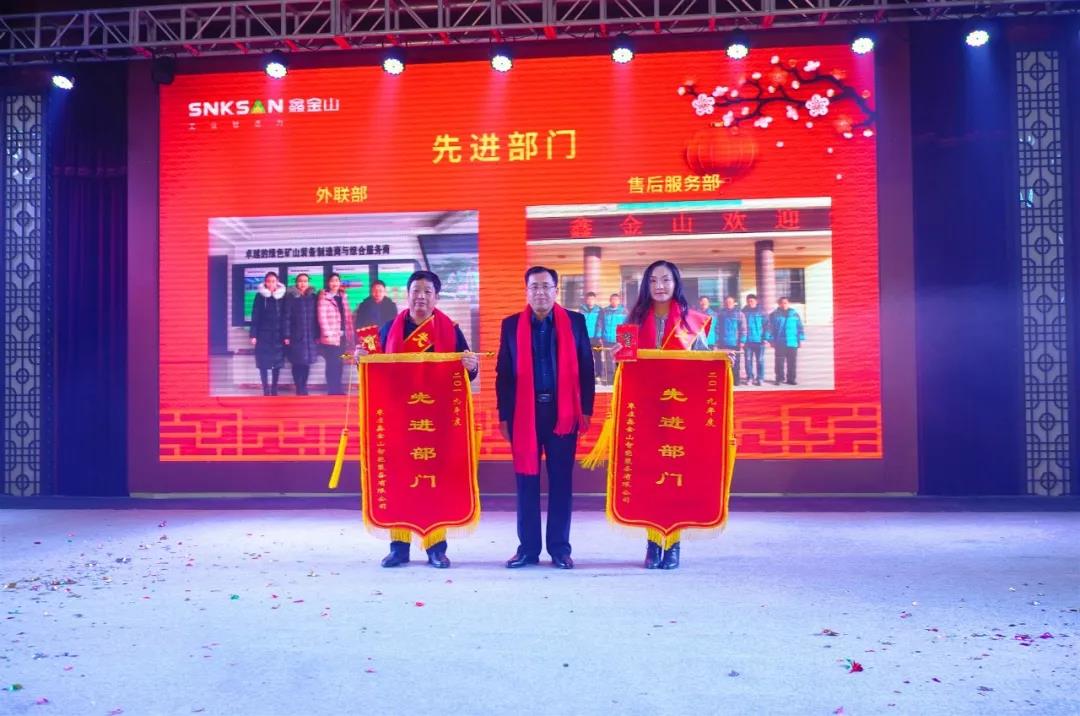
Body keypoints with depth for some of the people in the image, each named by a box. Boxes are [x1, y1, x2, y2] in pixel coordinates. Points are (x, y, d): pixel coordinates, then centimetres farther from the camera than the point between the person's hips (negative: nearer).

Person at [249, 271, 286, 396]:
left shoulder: (282, 296, 2)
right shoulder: (260, 296, 1)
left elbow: (285, 317, 1)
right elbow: (255, 316, 0)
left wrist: (286, 336, -4)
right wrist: (253, 335, -6)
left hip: (278, 335, 1)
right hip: (263, 335, -1)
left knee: (277, 362, 4)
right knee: (263, 363, 0)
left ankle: (274, 389, 14)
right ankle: (266, 390, 6)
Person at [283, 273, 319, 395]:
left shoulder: (313, 297, 9)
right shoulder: (290, 297, 1)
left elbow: (316, 317, 9)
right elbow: (287, 317, -3)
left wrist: (317, 335, 4)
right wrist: (287, 336, -9)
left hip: (310, 336, 3)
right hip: (296, 336, -3)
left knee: (307, 362, 4)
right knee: (297, 363, -2)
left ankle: (303, 389, 14)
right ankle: (300, 390, 4)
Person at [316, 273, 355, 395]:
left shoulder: (343, 296, 15)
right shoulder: (324, 297, -3)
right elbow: (322, 317, -10)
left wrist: (349, 336, 9)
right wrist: (328, 334, -16)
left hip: (342, 336, 6)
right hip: (331, 337, -5)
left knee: (337, 364, 8)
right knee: (333, 365, -6)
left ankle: (337, 391, 13)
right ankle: (334, 391, -2)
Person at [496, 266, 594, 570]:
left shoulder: (575, 322, 5)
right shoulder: (511, 325, 6)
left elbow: (586, 369, 5)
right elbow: (503, 373, 5)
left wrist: (586, 409, -1)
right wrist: (504, 415, 1)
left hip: (563, 412, 0)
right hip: (525, 412, 1)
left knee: (560, 481, 5)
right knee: (527, 481, 6)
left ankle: (560, 548, 13)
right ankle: (528, 547, 14)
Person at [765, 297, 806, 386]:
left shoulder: (794, 314, 5)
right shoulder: (774, 315, 1)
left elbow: (800, 327, 7)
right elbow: (769, 328, -2)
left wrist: (801, 339, 3)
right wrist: (770, 339, -9)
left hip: (792, 343, 2)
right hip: (779, 343, -2)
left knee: (792, 362, 6)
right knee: (779, 362, 0)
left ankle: (791, 379, 15)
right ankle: (779, 378, 8)